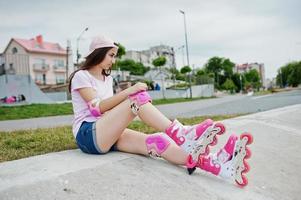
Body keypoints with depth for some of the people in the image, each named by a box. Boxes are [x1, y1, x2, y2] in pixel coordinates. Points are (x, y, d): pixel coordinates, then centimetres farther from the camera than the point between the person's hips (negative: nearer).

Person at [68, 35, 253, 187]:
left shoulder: (107, 78, 20)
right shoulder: (81, 76, -2)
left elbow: (109, 108, 15)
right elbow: (98, 107, -17)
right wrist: (129, 91, -25)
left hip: (108, 134, 6)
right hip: (88, 135, -5)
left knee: (157, 141, -24)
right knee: (138, 98, -27)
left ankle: (218, 165, -39)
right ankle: (181, 135, -31)